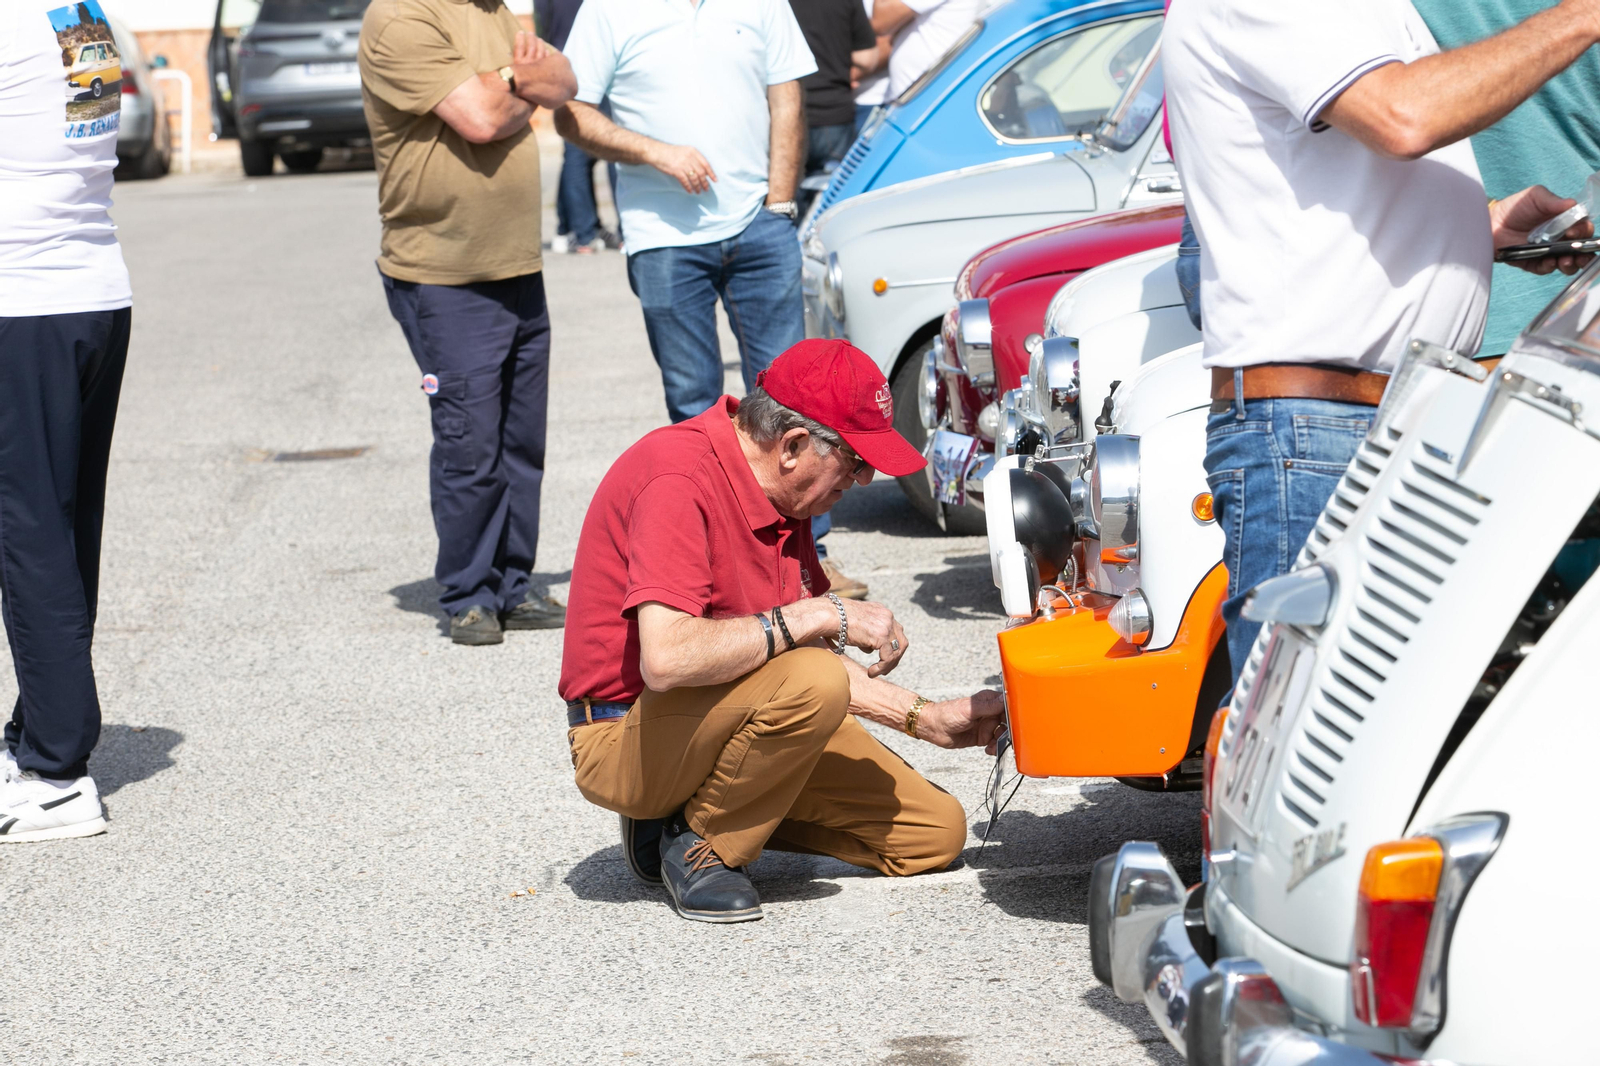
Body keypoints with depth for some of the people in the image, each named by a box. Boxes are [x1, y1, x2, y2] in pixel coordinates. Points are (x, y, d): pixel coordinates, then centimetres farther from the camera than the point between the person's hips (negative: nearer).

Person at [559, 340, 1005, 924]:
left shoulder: (781, 495, 5)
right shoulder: (678, 477, -24)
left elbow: (801, 653, 14)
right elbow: (667, 659, -37)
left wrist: (927, 718, 9)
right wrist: (825, 614, -30)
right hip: (623, 739, -9)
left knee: (936, 831, 4)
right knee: (809, 683, -35)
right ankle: (698, 844, -11)